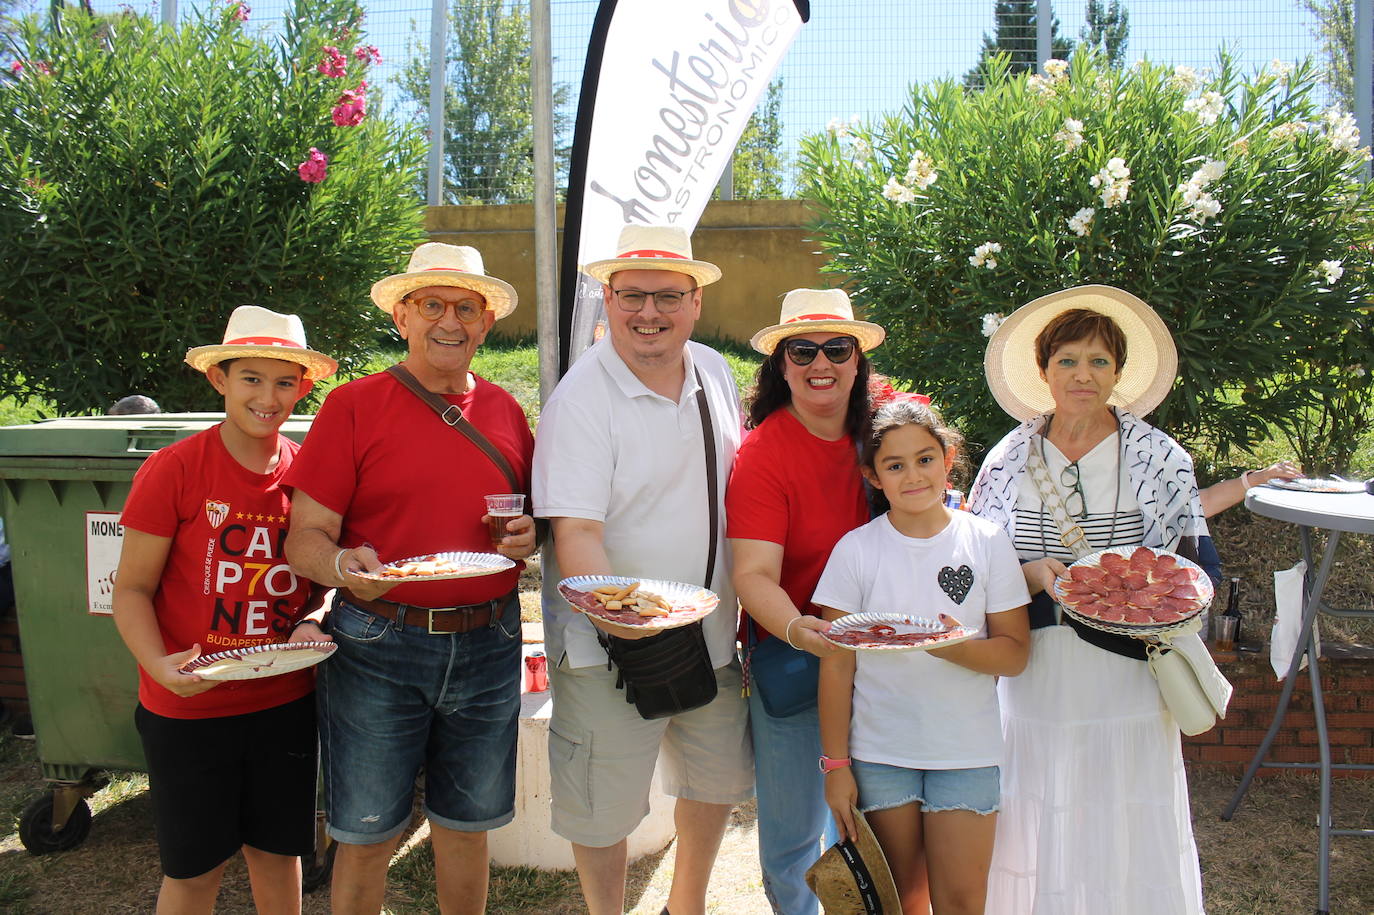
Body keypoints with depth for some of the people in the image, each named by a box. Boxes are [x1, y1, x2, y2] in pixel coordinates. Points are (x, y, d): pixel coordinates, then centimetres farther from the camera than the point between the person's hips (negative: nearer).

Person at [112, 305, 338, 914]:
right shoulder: (172, 470, -13)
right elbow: (131, 590, -8)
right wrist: (162, 667, -23)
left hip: (286, 701, 3)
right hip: (188, 708, -3)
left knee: (277, 849, 18)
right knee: (194, 865, 13)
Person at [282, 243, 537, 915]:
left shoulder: (504, 410, 8)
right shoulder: (354, 405, -4)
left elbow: (531, 512, 19)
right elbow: (304, 538, -6)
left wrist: (530, 536, -3)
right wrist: (345, 566, -27)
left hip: (488, 647, 3)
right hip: (378, 647, -3)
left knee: (467, 824, 17)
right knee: (367, 834, 9)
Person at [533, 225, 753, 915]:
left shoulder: (715, 372, 3)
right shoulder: (580, 398, -16)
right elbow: (576, 532, -24)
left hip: (712, 637, 6)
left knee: (718, 780, 21)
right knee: (605, 808, 7)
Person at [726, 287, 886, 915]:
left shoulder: (875, 436, -1)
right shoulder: (761, 452, -15)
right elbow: (754, 573, -22)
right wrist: (798, 629, -40)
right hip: (790, 660, -4)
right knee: (793, 832, 7)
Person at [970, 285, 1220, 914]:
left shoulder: (1158, 457, 1)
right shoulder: (1009, 460, 3)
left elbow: (1198, 566, 3)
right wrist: (1031, 575, -15)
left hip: (1129, 680, 0)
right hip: (1038, 680, 1)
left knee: (1130, 839, 6)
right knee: (1040, 834, 8)